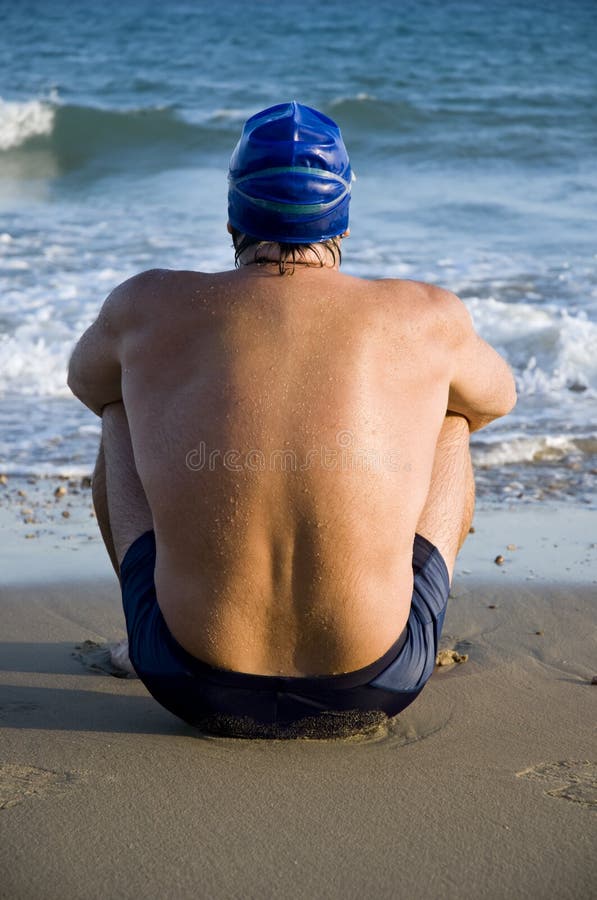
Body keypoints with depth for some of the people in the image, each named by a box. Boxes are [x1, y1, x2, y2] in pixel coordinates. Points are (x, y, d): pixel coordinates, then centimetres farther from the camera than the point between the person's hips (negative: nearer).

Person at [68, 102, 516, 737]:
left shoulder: (151, 306, -2)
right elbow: (496, 398, 22)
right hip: (374, 691, 0)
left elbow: (86, 382, 23)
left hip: (196, 689, 1)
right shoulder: (426, 317, -2)